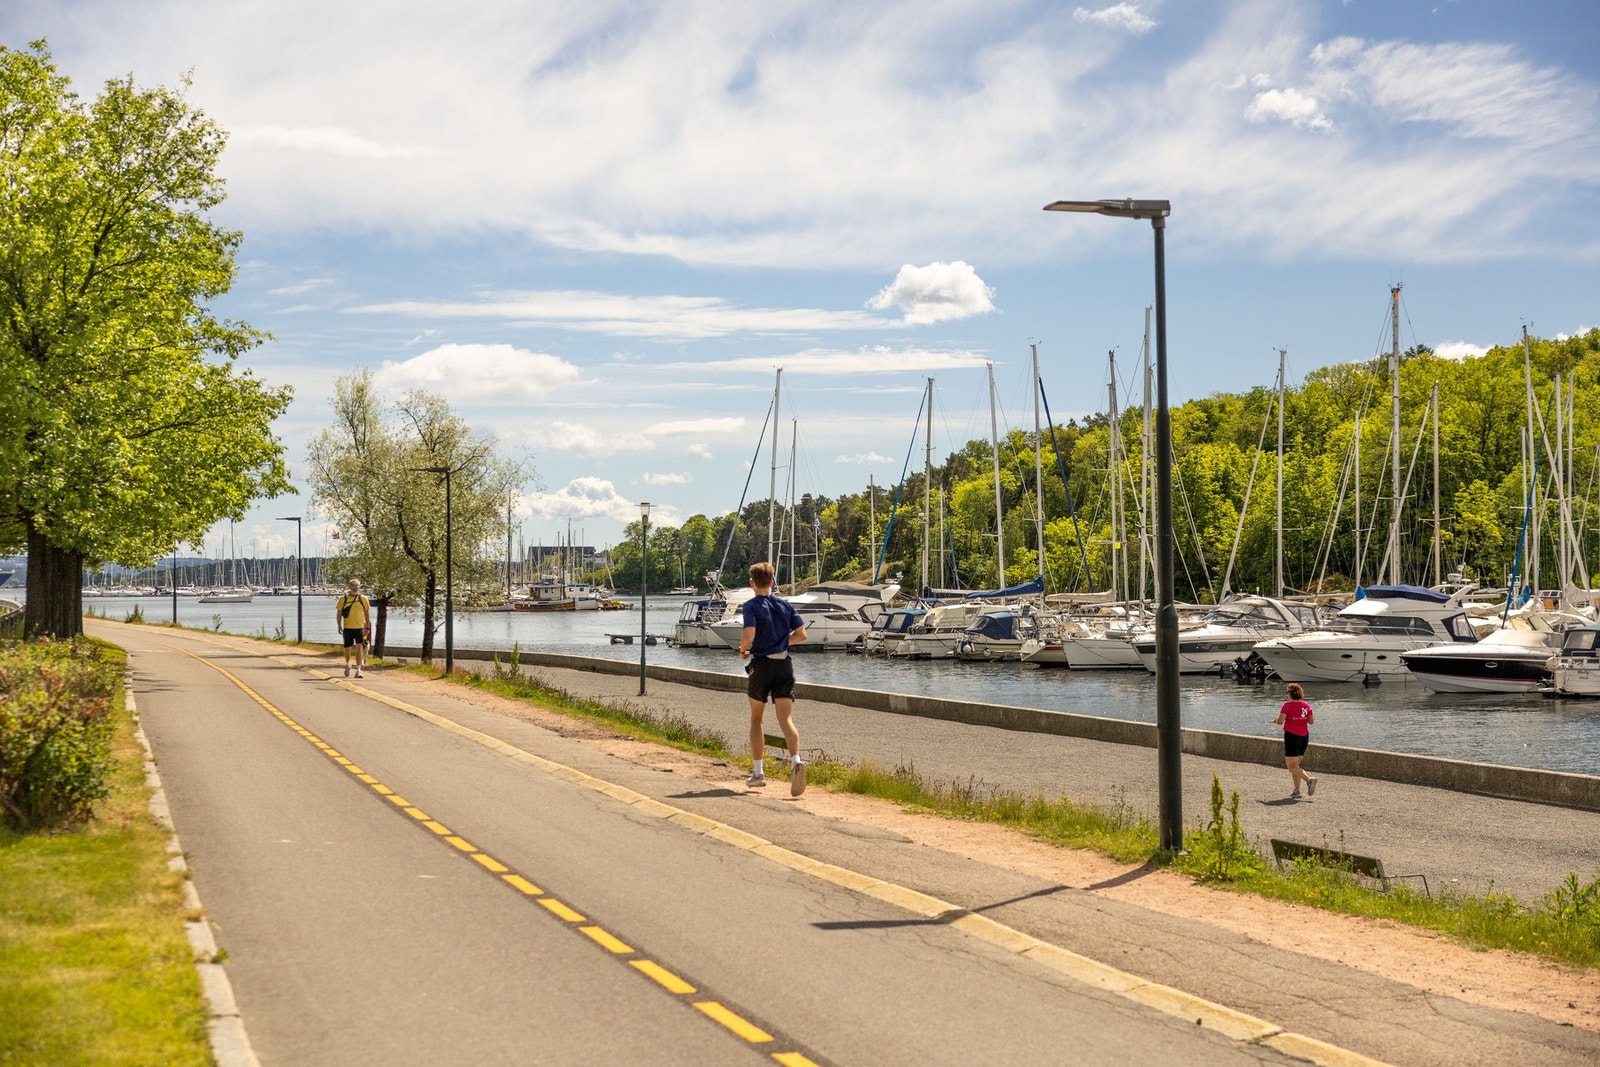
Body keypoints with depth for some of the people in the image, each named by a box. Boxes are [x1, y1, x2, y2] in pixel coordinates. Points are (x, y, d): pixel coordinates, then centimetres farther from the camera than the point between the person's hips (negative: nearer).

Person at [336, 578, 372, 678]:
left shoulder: (363, 599, 4)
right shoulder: (343, 599, 2)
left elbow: (367, 614, 10)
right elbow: (339, 613, 6)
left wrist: (368, 627, 8)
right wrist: (339, 625, -5)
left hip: (360, 628, 0)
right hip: (348, 628, 0)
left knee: (359, 647, -12)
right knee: (347, 648, 9)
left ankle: (358, 670, -11)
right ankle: (348, 664, 38)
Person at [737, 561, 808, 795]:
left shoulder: (752, 605, -6)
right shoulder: (785, 605, 9)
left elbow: (749, 635, -19)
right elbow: (801, 634, 7)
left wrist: (742, 650, 1)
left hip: (761, 664, -3)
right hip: (784, 664, 3)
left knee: (756, 719, 14)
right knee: (786, 719, -6)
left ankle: (757, 773, 17)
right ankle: (796, 761, -32)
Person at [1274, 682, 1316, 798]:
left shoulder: (1287, 705, -12)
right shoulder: (1306, 706, 4)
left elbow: (1280, 721, -17)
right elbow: (1311, 721, 11)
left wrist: (1275, 721, 4)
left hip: (1291, 736, -6)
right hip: (1304, 736, 7)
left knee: (1292, 767, -2)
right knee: (1296, 765, 16)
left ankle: (1309, 779, -24)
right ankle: (1296, 791, 10)